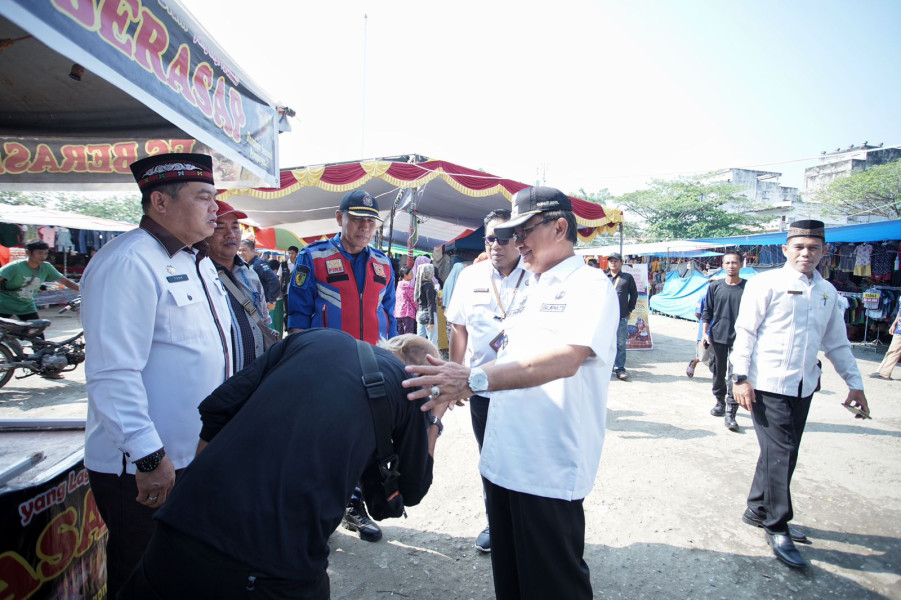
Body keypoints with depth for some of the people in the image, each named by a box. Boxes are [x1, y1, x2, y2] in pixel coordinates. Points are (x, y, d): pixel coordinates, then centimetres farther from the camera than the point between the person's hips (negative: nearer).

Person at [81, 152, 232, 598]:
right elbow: (113, 374, -25)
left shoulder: (196, 260, 11)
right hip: (142, 470, -8)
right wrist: (149, 457, -24)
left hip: (197, 456, 9)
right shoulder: (127, 264, -20)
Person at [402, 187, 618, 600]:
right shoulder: (528, 292, 16)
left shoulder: (590, 285, -10)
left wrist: (475, 378, -35)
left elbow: (565, 359, -27)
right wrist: (458, 382, 9)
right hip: (501, 460, 8)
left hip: (550, 471, -8)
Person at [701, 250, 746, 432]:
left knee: (735, 376, -7)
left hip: (739, 339, -2)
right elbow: (707, 311, 9)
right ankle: (720, 401, 34)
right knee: (718, 372, 14)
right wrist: (705, 332, 3)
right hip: (717, 337, 2)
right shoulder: (715, 286, 5)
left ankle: (730, 413, -2)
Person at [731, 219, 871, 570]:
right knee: (779, 454, -5)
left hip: (803, 386, 6)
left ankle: (758, 510, 28)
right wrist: (741, 377, -14)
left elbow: (836, 342, 19)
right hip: (768, 384, -6)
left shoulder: (827, 292, 12)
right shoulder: (767, 284, -6)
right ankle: (777, 528, 8)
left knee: (784, 453, 12)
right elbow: (745, 331, -8)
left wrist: (854, 382, 15)